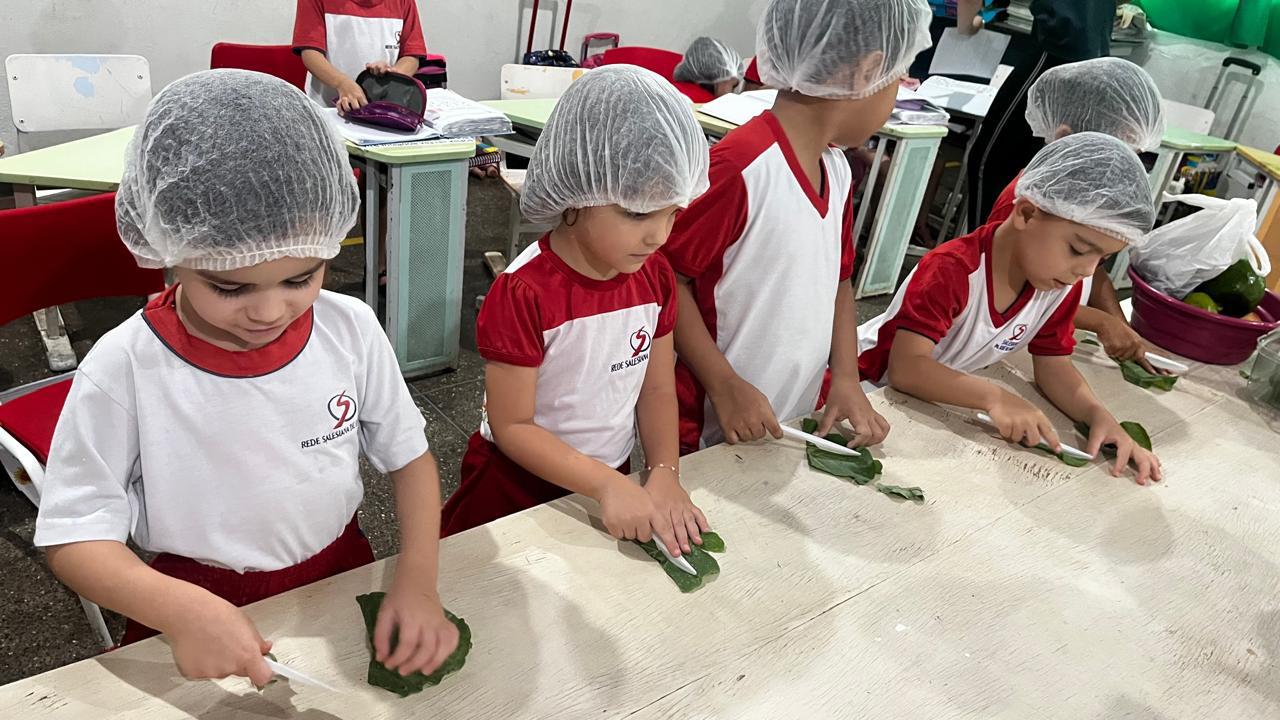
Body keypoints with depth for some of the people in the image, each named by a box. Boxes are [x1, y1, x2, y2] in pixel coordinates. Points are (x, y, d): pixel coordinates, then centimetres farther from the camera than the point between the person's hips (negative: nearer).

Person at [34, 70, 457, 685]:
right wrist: (182, 611, -27)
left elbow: (408, 456, 2)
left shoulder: (352, 329, -8)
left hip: (341, 579, 1)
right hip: (195, 607, -1)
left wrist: (417, 582, -11)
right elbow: (75, 536, -9)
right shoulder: (124, 369, -15)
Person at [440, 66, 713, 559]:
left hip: (611, 482, 5)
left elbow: (657, 389, -1)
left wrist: (664, 474, -16)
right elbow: (511, 426, -22)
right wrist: (607, 484, -29)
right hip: (516, 487, -5)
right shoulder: (524, 293, -28)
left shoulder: (655, 276, -9)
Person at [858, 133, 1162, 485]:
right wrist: (994, 397, -50)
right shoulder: (951, 270, -32)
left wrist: (1098, 414, -24)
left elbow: (1052, 363, -5)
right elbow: (906, 367, -38)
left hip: (942, 402, 6)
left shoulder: (1062, 284, -10)